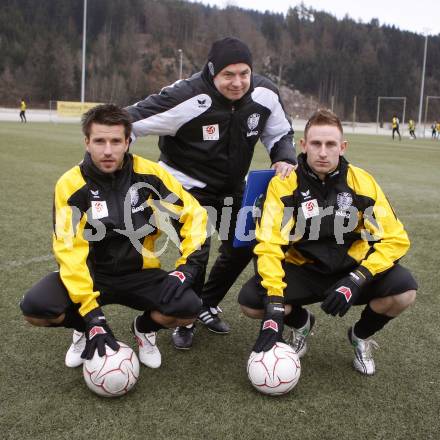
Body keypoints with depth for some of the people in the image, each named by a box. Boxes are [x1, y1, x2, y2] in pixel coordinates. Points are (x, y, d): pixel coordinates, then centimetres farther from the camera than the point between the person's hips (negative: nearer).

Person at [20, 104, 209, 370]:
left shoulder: (149, 173, -13)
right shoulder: (71, 184, -16)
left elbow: (194, 213, -6)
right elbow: (70, 249, -21)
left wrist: (187, 267, -17)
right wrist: (91, 313, -28)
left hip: (140, 274, 1)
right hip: (92, 273, 0)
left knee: (188, 308, -26)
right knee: (35, 308, -26)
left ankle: (145, 328, 10)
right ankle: (84, 328, 9)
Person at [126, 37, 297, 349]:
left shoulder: (266, 94, -16)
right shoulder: (187, 98, -31)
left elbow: (280, 133, 2)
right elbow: (131, 122, -26)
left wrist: (284, 159, -17)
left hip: (232, 186, 6)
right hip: (187, 183, -6)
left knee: (242, 247, 11)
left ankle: (207, 306, 34)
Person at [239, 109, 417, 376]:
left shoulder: (362, 182, -11)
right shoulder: (284, 184, -15)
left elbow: (395, 238, -13)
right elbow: (270, 245, -21)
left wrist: (356, 280, -27)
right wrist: (275, 306, -32)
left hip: (351, 270, 1)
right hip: (303, 271, 0)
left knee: (404, 290, -26)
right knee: (250, 301, -24)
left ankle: (362, 335, 9)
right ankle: (301, 323, 13)